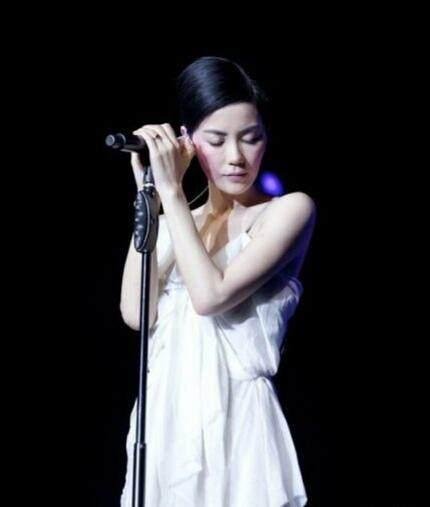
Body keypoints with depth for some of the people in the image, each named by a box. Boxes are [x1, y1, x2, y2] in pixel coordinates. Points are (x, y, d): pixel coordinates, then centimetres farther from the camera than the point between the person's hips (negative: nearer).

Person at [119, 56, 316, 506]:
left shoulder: (290, 210, -3)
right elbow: (135, 314, -4)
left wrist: (171, 191, -11)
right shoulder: (174, 225, 12)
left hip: (234, 419, -4)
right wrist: (150, 199, -3)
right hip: (165, 419, 5)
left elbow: (211, 296, -16)